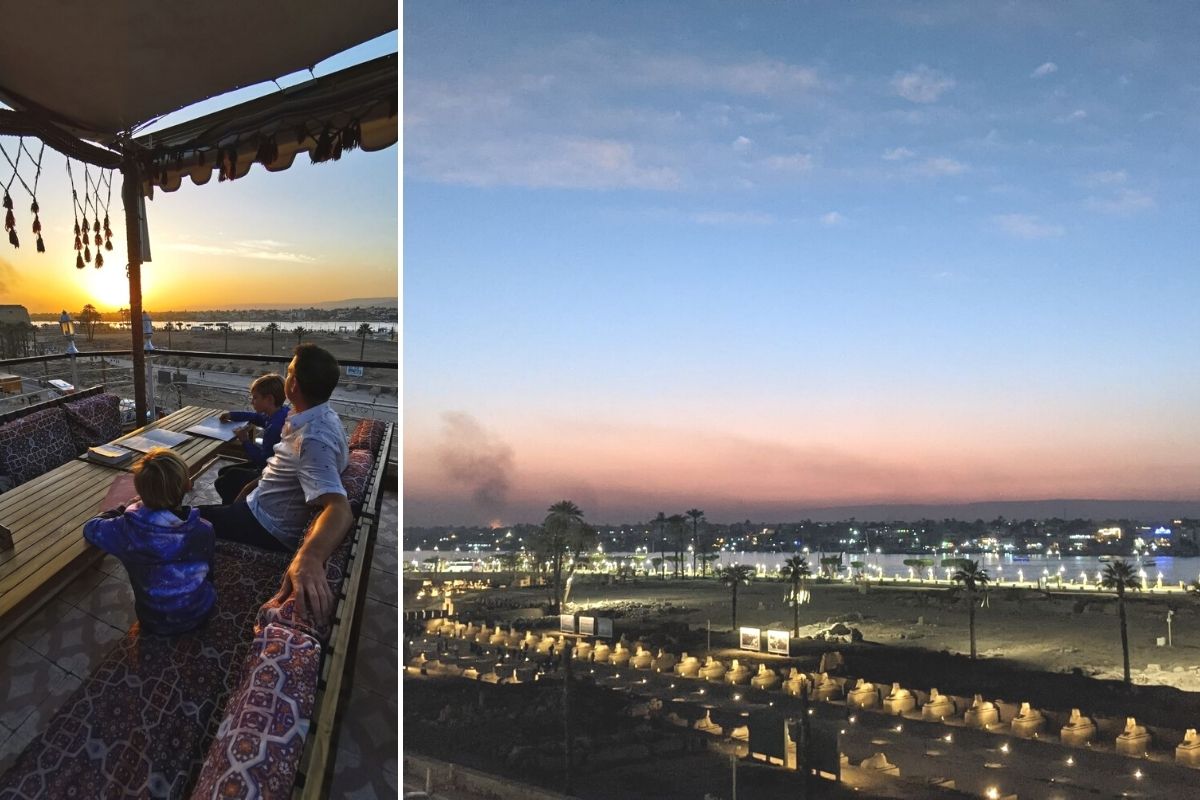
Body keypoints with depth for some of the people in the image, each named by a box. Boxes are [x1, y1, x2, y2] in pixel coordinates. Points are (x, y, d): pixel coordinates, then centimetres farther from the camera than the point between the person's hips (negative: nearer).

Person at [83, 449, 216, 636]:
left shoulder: (128, 530, -28)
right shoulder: (203, 530, -25)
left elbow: (91, 527, -4)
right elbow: (208, 571, -4)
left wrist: (128, 506, 6)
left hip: (154, 623, 1)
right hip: (199, 614, 0)